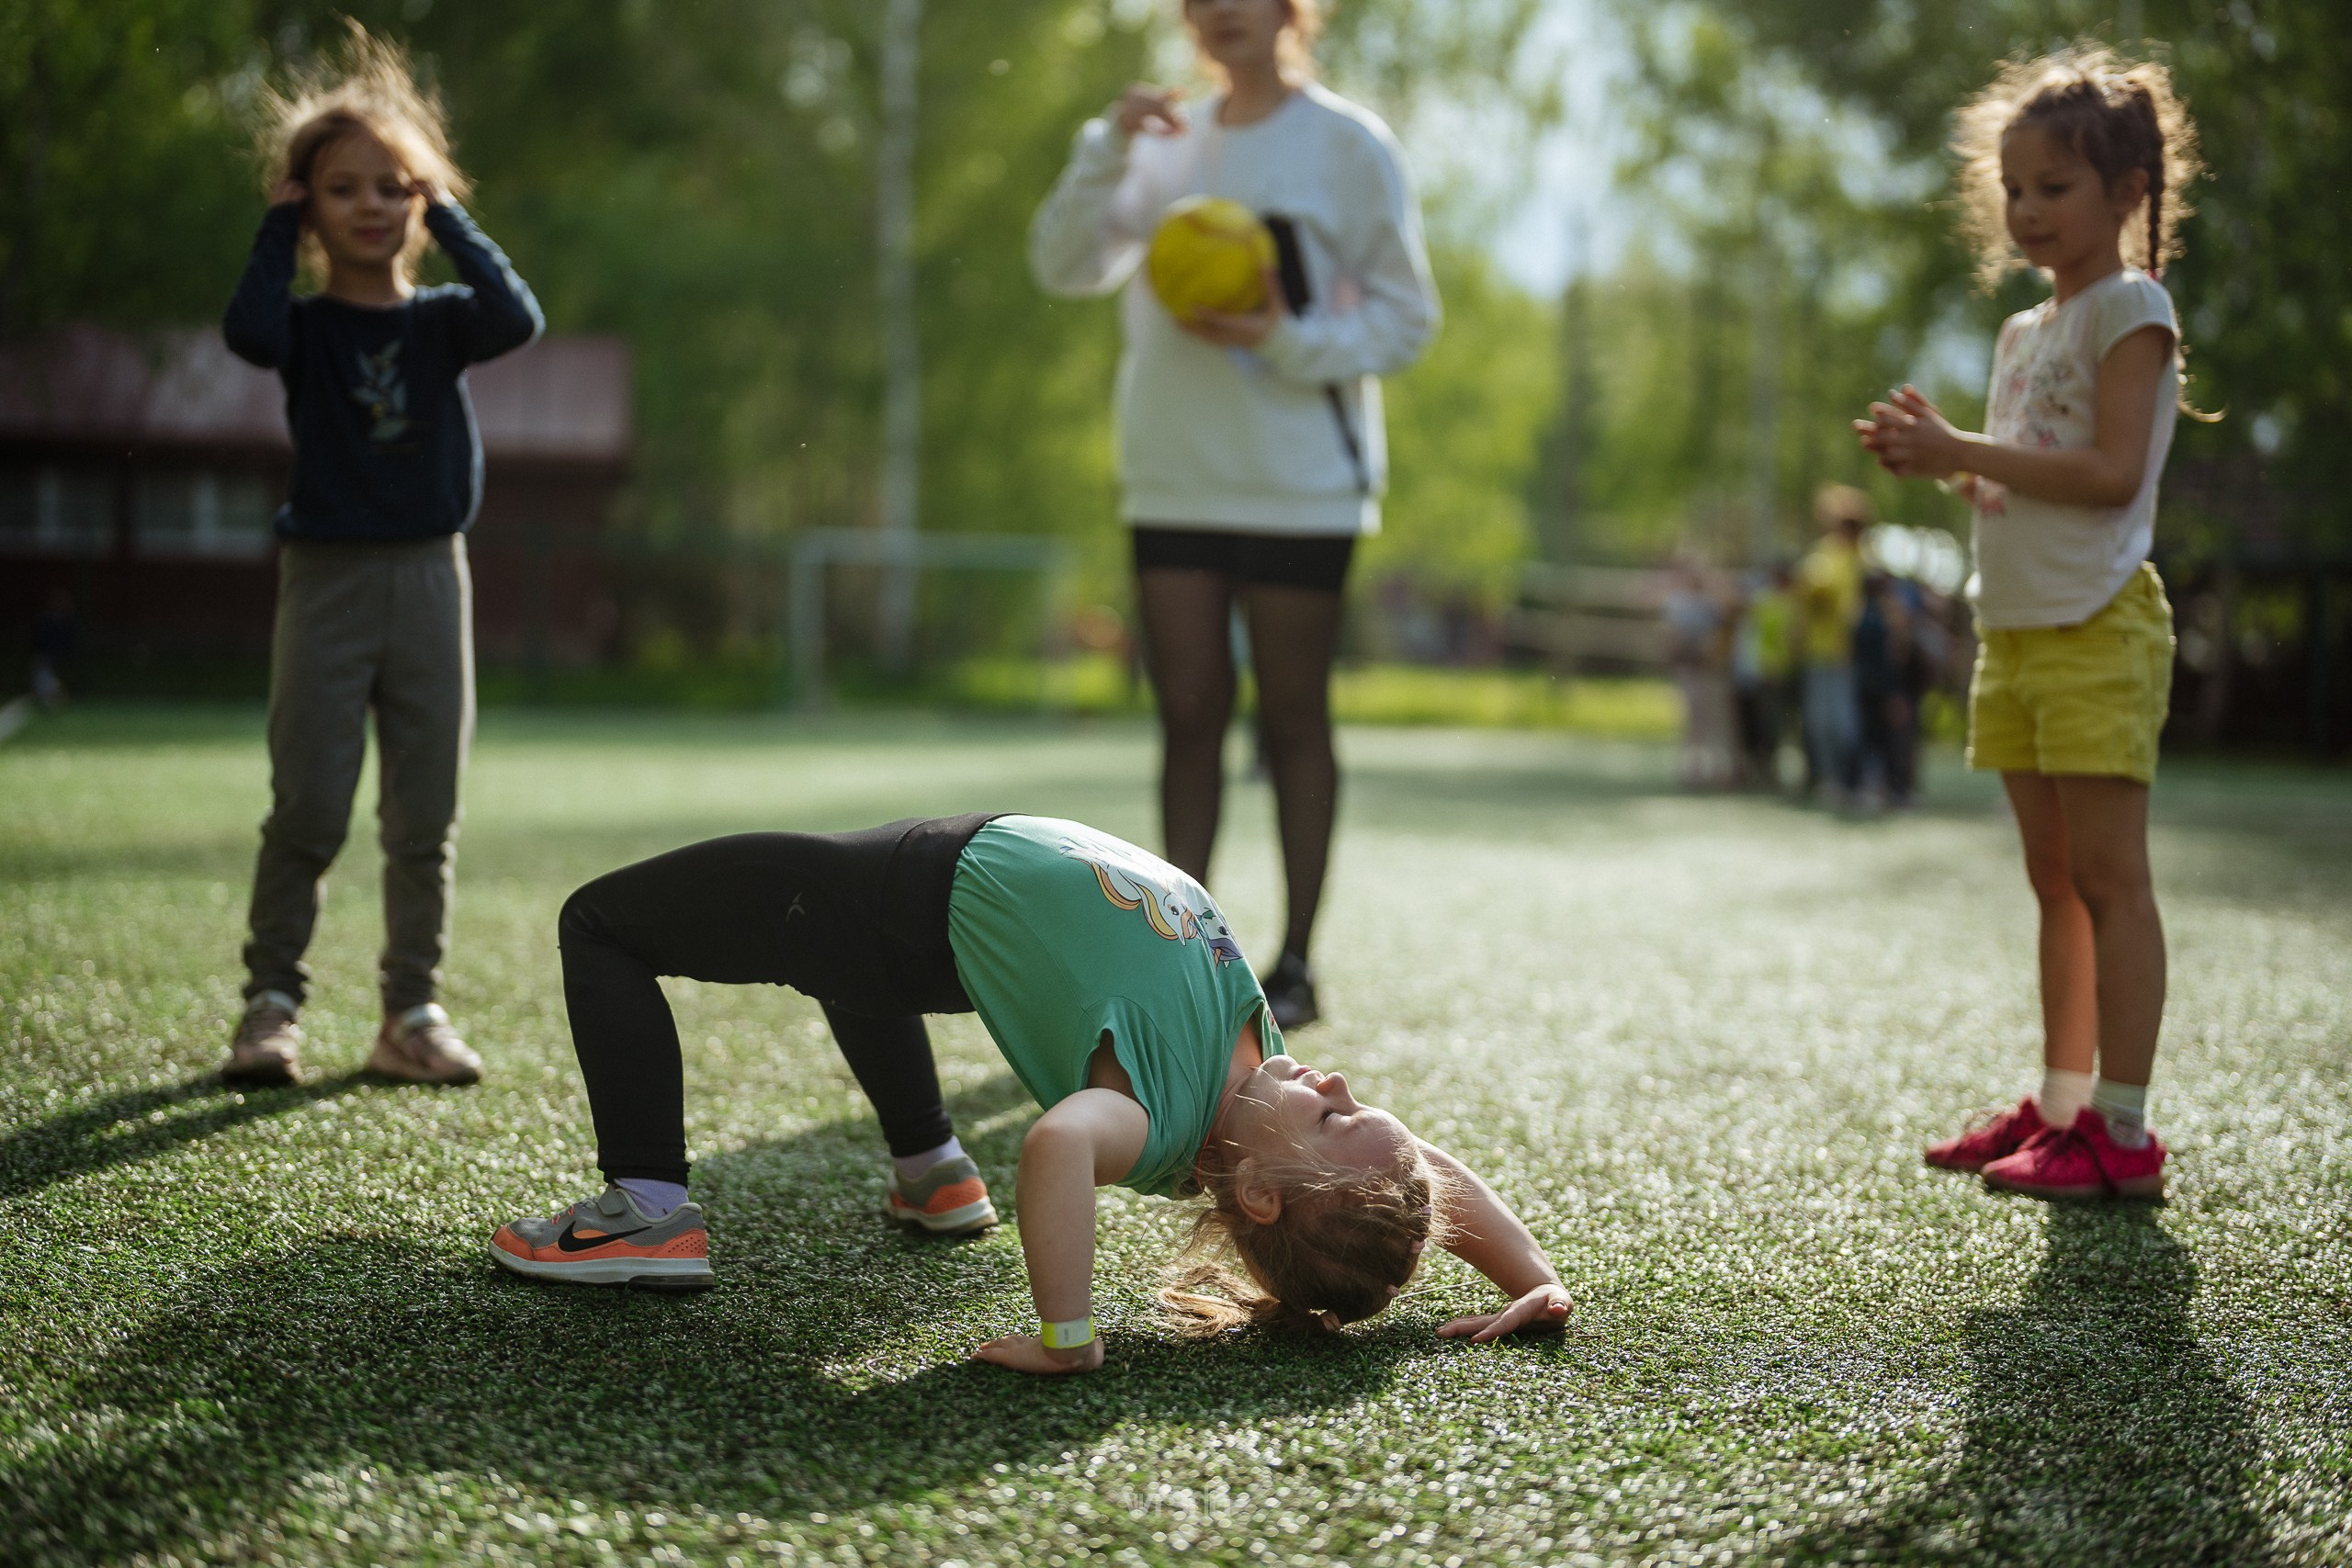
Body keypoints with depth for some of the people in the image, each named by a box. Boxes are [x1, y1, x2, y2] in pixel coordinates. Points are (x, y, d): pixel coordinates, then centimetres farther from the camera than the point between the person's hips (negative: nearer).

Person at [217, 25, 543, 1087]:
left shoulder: (441, 322, 5)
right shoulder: (307, 327, 1)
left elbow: (518, 319, -16)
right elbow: (249, 332, -24)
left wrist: (449, 219, -8)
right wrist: (279, 230, -11)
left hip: (429, 578, 2)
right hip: (325, 581, -2)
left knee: (426, 818, 5)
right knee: (307, 811, -4)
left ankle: (411, 1014, 13)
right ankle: (271, 1003, 8)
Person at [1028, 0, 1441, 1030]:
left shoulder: (1348, 146, -2)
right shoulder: (1166, 147, 11)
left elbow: (1405, 317, -3)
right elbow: (1063, 269, 2)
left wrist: (1291, 343, -18)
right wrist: (1106, 149, -11)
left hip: (1301, 481, -4)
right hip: (1172, 477, 4)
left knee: (1292, 720, 3)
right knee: (1189, 717, 5)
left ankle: (1294, 964, 11)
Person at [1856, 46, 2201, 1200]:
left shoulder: (2130, 309, -6)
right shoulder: (2022, 333, 18)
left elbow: (2110, 473, -17)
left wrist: (1964, 453, -17)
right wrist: (1938, 456, 5)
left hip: (2099, 627, -8)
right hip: (2016, 628, 8)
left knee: (2108, 873, -8)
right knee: (2056, 880, 12)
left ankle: (2123, 1134, -6)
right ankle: (2062, 1107, 19)